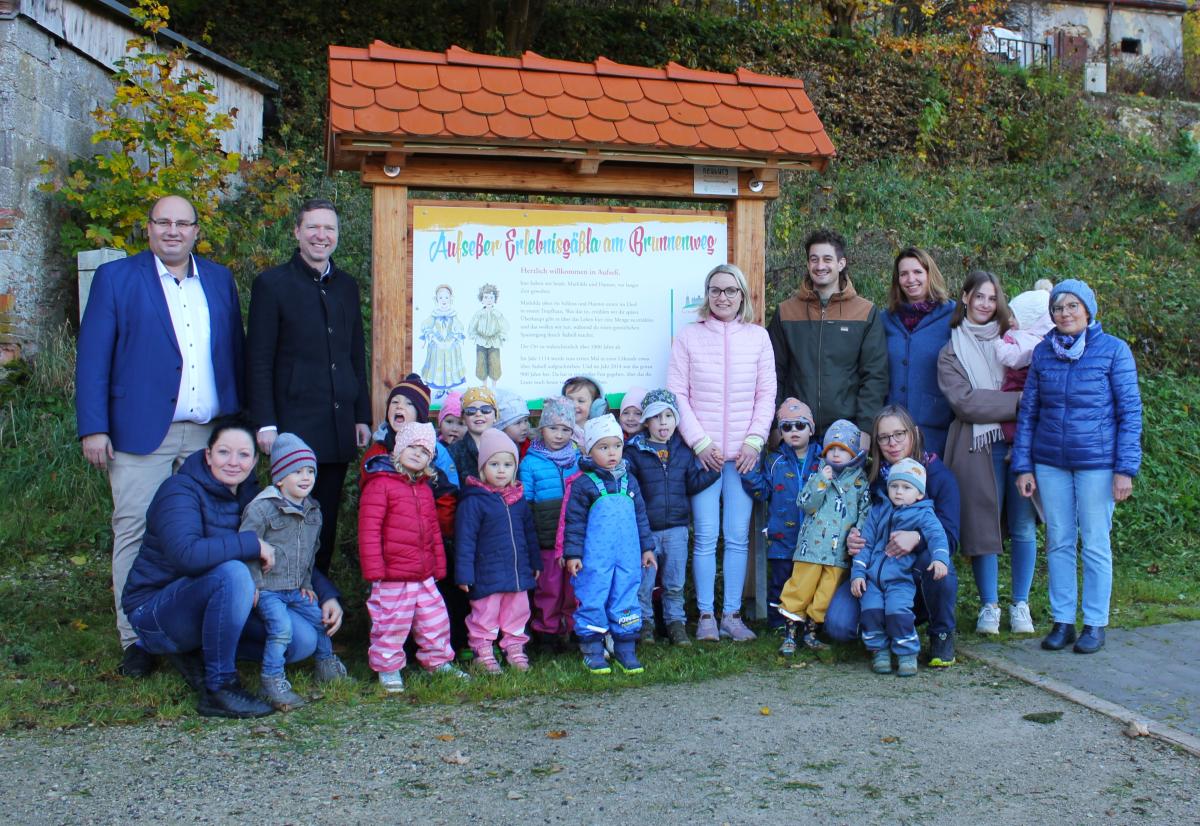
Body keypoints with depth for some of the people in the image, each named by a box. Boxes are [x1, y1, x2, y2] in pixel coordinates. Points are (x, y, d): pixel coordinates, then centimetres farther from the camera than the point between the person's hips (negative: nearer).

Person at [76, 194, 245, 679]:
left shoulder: (219, 280, 13)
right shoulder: (115, 277, 3)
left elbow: (234, 353, 15)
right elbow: (92, 358, -1)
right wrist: (93, 429, -8)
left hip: (209, 434, 3)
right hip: (142, 433, -3)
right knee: (135, 534, -1)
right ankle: (136, 641, 7)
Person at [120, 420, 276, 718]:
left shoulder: (249, 495, 6)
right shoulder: (180, 491, -16)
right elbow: (186, 554, -37)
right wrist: (252, 544, -29)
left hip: (203, 606, 8)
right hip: (156, 612, -8)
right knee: (232, 573, -36)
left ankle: (195, 652, 6)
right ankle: (218, 689, -25)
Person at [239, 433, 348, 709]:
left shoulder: (313, 512, 10)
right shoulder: (262, 508, -14)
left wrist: (306, 584, 16)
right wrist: (254, 584, -15)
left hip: (295, 590, 7)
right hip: (267, 589, -7)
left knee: (319, 619, 13)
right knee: (282, 627, -24)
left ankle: (326, 663, 37)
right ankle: (273, 682, -15)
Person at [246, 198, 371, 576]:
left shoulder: (347, 287, 14)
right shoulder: (272, 284, -2)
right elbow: (258, 360, -6)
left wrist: (362, 416, 11)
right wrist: (265, 423, -11)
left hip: (339, 428, 5)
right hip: (294, 427, -5)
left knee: (327, 520, 10)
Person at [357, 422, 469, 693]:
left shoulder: (425, 489, 16)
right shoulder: (380, 484, -9)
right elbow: (369, 530, -14)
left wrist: (439, 566, 19)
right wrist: (374, 570, -17)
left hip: (424, 575, 7)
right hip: (392, 575, -7)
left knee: (435, 620, 13)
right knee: (392, 623, 1)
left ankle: (438, 662, 30)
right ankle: (388, 668, 18)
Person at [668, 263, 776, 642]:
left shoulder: (758, 337, 8)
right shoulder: (689, 337, 4)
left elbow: (767, 393, 8)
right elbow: (677, 394, 1)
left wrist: (755, 440, -3)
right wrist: (700, 442, -7)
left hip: (744, 454, 1)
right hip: (703, 452, -1)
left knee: (738, 537, 3)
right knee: (706, 536, -1)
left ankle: (732, 614, 13)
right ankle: (705, 615, 10)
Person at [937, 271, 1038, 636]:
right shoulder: (952, 352, 7)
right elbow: (965, 402, -6)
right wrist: (1017, 401, -14)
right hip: (979, 448, -2)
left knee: (1023, 527, 2)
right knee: (984, 526, 1)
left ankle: (1020, 605, 16)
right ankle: (989, 605, 15)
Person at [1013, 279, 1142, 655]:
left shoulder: (1113, 350, -3)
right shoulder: (1043, 353, 5)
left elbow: (1130, 412, -3)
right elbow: (1028, 412, 9)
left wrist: (1126, 468, -9)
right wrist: (1023, 465, 4)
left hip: (1097, 463, -3)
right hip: (1051, 462, 3)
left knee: (1096, 545, 3)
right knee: (1059, 543, 7)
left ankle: (1095, 624, 14)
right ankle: (1062, 621, 17)